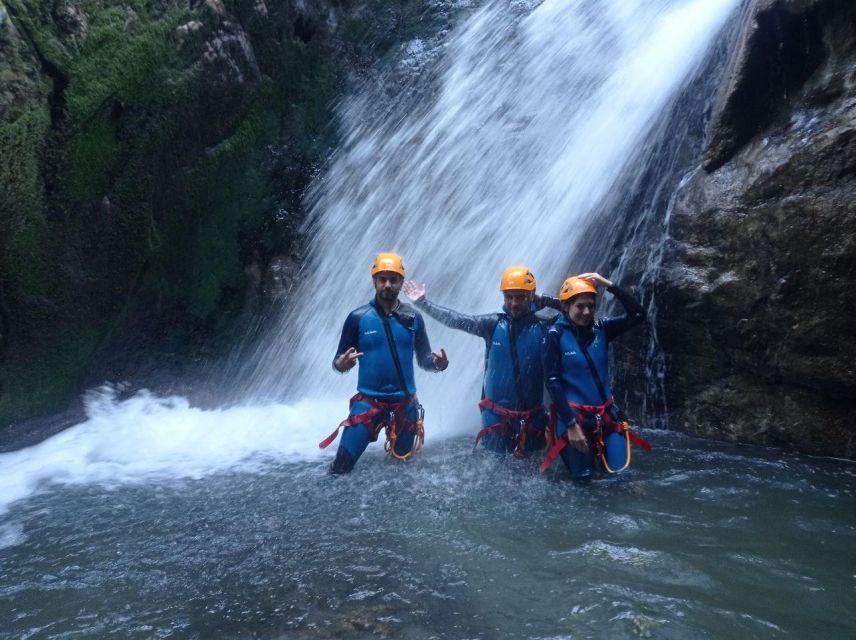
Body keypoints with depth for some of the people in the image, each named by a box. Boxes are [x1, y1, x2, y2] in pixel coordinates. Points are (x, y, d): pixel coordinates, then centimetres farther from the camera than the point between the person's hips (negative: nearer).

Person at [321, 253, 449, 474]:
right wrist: (342, 364, -25)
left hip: (405, 403, 2)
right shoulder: (357, 317, -7)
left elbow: (424, 359, 4)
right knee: (341, 468, -8)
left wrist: (438, 362, -18)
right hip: (368, 401, -2)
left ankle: (395, 440, 50)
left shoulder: (413, 317, -1)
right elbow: (338, 361, -2)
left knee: (402, 462, 21)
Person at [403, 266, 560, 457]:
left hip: (532, 418, 0)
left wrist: (546, 301, -11)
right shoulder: (493, 324, -3)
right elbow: (456, 320, -2)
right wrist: (422, 303, -3)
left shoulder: (543, 326, -6)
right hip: (496, 416, 0)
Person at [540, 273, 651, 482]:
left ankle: (597, 451, 33)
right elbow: (553, 382, -14)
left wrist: (608, 285, -12)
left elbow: (638, 315, -6)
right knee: (583, 478, 4)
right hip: (574, 417, -4)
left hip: (606, 415, 4)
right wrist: (571, 424, -18)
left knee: (619, 472, 3)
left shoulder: (600, 329, 2)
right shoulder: (555, 335, -10)